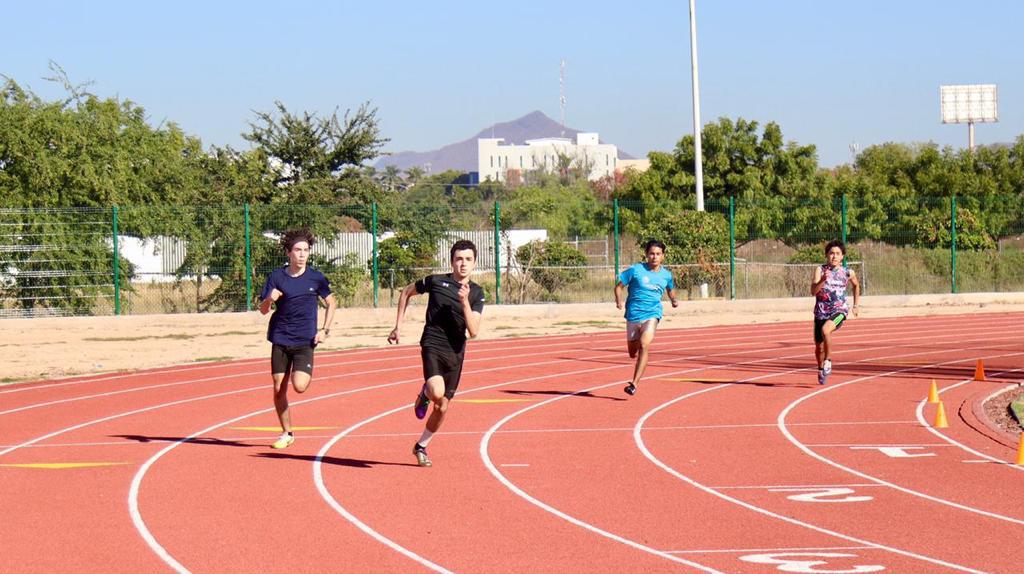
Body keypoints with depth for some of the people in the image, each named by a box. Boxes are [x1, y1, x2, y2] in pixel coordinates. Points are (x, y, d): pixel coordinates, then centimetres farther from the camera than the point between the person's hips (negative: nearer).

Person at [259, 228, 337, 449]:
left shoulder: (316, 278, -2)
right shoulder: (277, 277, -1)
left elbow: (331, 303, 12)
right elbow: (263, 309, 1)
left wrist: (325, 330, 1)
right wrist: (270, 300, -21)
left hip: (305, 340, -2)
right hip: (280, 339, 2)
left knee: (299, 386, -18)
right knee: (279, 389, 2)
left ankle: (308, 374, 18)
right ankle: (287, 433, 18)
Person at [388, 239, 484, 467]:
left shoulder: (476, 293, 1)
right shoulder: (436, 282, -4)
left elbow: (473, 331, -9)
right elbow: (406, 292, 13)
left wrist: (464, 302, -21)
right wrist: (398, 326, 11)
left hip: (455, 354, 3)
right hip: (432, 346, -3)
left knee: (442, 407, 9)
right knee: (437, 392, -30)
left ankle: (421, 446, 32)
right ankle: (424, 394, 8)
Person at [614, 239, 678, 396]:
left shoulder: (666, 275, 3)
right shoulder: (636, 270, -6)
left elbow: (670, 289, 24)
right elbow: (619, 286, 0)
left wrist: (674, 300, 4)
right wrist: (619, 301, -18)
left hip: (652, 314, -1)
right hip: (633, 314, 1)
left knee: (644, 345, -25)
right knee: (633, 353, 11)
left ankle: (634, 383, -25)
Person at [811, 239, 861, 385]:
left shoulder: (848, 273, -1)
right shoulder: (820, 269, -4)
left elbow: (856, 285, 22)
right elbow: (813, 291, -16)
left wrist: (856, 305, 20)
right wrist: (822, 280, -32)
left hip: (839, 311, -2)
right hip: (821, 312, 2)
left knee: (825, 329, -34)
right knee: (818, 345, 12)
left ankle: (828, 361, -17)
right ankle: (821, 370, 41)